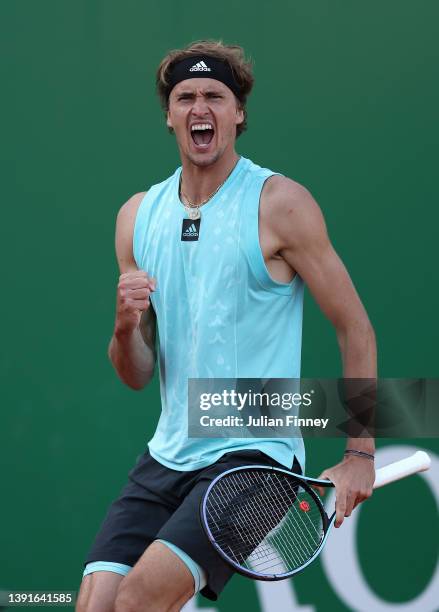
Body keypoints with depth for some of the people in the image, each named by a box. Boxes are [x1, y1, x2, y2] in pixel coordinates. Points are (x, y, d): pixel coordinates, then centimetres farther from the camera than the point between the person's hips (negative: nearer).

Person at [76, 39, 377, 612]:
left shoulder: (280, 204, -6)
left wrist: (361, 454, -7)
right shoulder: (138, 215, 9)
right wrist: (125, 327, -10)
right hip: (167, 457, 5)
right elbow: (136, 376, 13)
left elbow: (355, 328, -3)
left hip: (256, 455, -5)